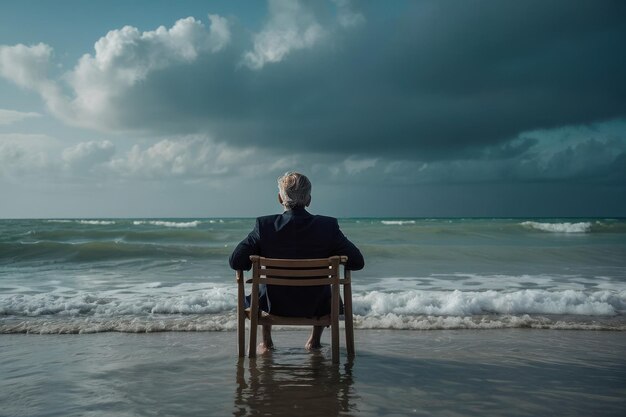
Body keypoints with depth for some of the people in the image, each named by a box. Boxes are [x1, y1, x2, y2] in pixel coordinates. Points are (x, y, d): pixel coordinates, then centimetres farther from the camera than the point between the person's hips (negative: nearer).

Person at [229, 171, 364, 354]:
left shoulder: (264, 225, -18)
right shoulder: (328, 226, -18)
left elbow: (236, 261, -15)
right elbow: (357, 262, -14)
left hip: (276, 306, 0)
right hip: (316, 307, 0)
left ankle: (266, 343, 41)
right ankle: (314, 341, 42)